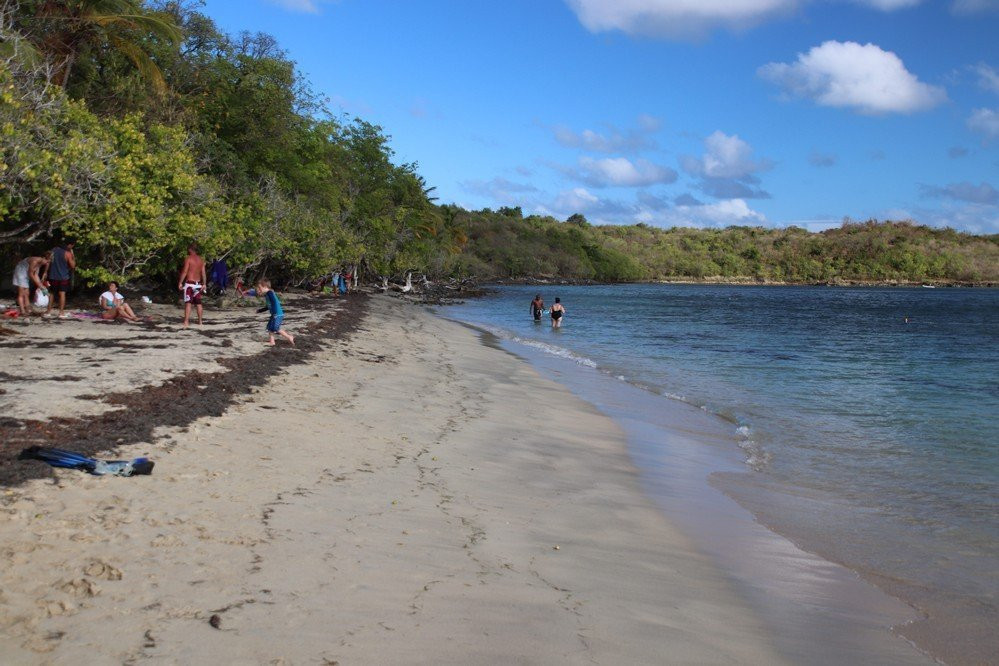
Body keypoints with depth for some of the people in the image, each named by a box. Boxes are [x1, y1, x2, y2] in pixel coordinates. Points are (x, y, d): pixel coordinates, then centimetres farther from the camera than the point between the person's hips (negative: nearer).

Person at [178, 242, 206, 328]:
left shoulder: (188, 259, -9)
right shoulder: (201, 260, 8)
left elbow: (184, 272, -13)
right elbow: (203, 273, 6)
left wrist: (180, 282, -9)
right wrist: (204, 284, 9)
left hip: (189, 283, -6)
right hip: (198, 284, 6)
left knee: (188, 303, -9)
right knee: (198, 303, 13)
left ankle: (186, 322, -16)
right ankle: (200, 321, 18)